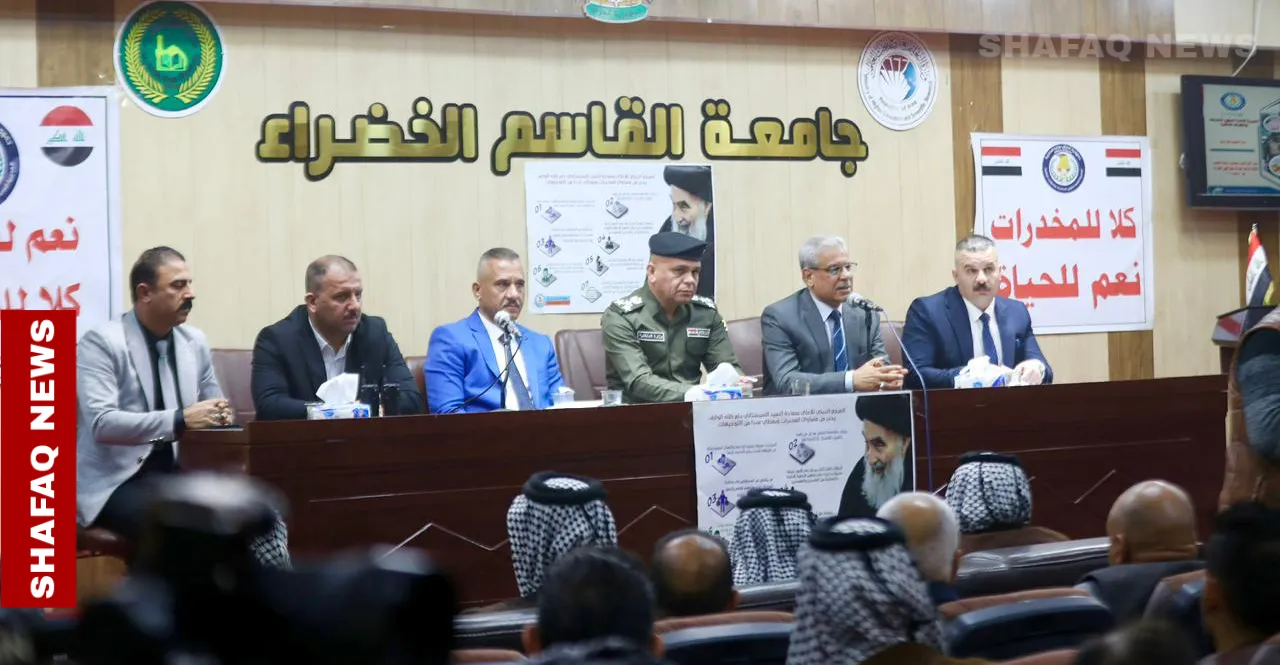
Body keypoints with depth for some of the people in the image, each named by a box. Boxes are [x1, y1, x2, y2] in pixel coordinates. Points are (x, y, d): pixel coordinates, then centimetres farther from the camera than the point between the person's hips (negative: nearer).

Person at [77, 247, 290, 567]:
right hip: (117, 482, -6)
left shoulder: (195, 341, 11)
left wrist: (221, 416, -7)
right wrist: (181, 420, -29)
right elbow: (102, 424, -20)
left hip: (177, 473, 6)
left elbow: (214, 410, 19)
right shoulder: (100, 342, -9)